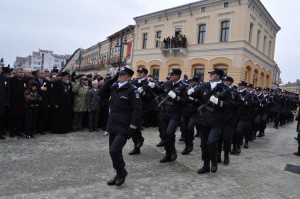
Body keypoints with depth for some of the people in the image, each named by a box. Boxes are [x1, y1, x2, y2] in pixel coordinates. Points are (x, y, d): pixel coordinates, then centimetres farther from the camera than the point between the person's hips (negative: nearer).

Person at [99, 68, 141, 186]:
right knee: (114, 152, 13)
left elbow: (137, 110, -15)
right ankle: (119, 175, 30)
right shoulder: (114, 88, 10)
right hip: (113, 125, 7)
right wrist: (112, 79, 2)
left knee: (114, 151, -13)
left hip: (124, 127, -7)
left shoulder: (132, 90, -12)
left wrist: (132, 128, -20)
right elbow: (101, 93, 9)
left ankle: (122, 172, 13)